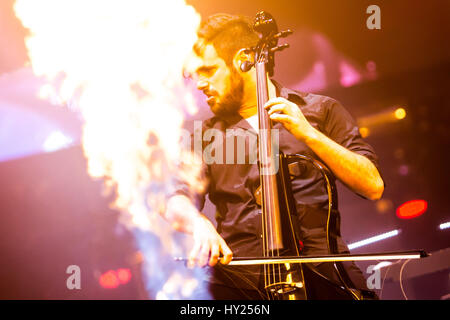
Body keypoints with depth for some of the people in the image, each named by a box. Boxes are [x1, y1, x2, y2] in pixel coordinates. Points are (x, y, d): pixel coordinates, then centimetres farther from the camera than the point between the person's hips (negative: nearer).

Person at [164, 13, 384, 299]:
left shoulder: (318, 110, 13)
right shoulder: (206, 135, 19)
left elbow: (373, 186, 2)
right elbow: (178, 203, 4)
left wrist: (309, 133, -7)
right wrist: (198, 223, -20)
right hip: (239, 277, 1)